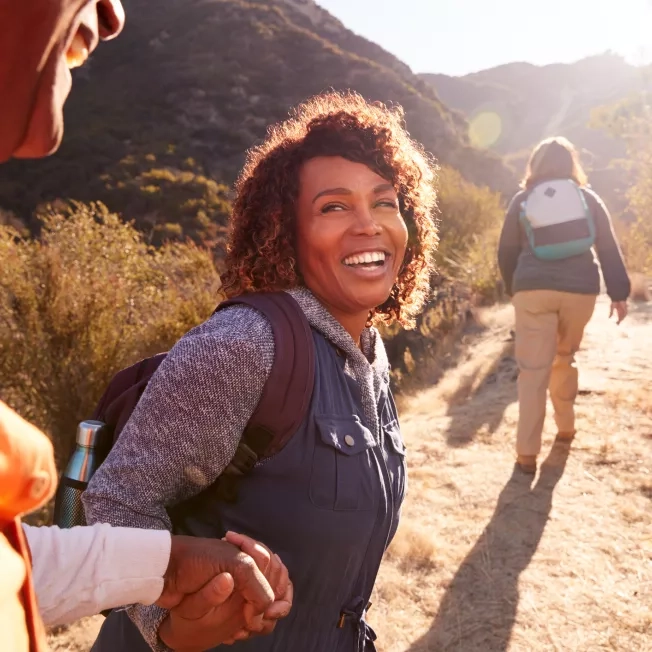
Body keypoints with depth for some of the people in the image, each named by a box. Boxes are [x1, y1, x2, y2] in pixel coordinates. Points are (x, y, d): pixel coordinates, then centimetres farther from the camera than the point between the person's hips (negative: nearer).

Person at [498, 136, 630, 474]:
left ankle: (526, 452, -6)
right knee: (564, 359, 22)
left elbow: (506, 253, 9)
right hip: (580, 289, 2)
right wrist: (619, 293, 7)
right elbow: (608, 247, 6)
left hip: (533, 290, -1)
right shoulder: (587, 197, 11)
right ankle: (566, 425, 32)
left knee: (533, 370, -2)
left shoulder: (522, 200, 9)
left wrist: (513, 289, 21)